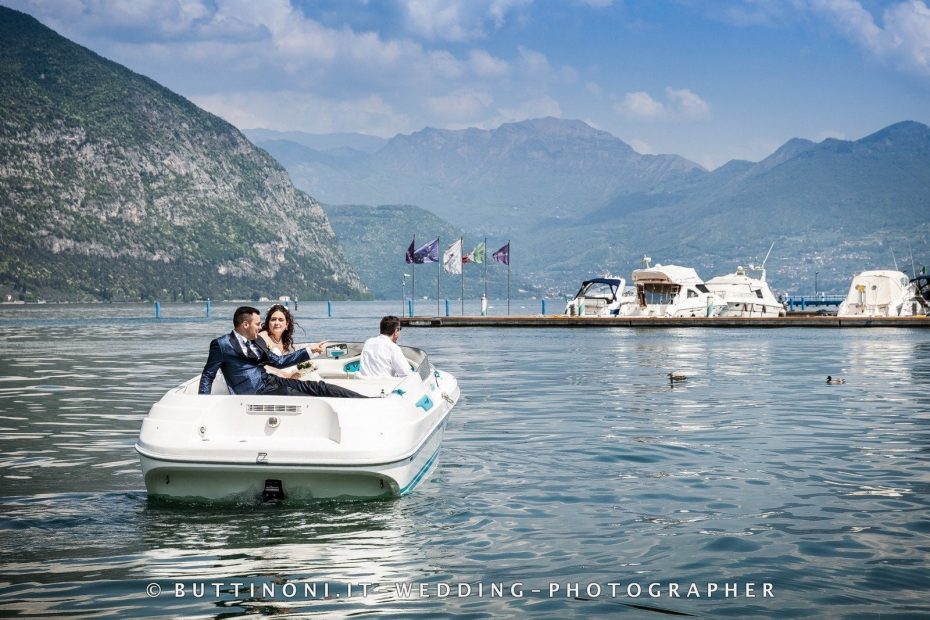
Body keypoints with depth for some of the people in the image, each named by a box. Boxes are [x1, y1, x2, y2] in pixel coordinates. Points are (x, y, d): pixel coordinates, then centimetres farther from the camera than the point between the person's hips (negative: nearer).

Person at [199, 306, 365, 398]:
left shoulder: (256, 341, 15)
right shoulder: (221, 345, -6)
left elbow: (278, 361, 21)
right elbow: (208, 375, 0)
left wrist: (309, 350, 18)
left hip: (271, 382, 8)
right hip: (255, 393, -7)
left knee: (317, 387, -8)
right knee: (314, 401, -22)